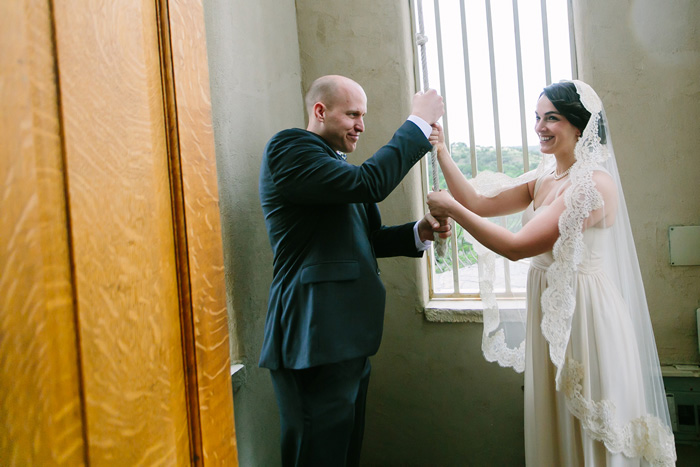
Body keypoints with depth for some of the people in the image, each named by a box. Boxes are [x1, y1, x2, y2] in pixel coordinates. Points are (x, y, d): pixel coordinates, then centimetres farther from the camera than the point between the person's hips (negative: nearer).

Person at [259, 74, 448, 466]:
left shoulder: (336, 166, 20)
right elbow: (368, 182, -23)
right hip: (315, 342, -10)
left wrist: (419, 233, 3)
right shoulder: (289, 147, -9)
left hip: (347, 338, 10)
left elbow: (365, 238, 20)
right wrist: (419, 123, -13)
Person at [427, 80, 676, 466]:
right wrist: (443, 156, -6)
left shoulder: (594, 184, -19)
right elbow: (480, 203, 2)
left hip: (584, 313, -8)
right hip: (547, 312, 8)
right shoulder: (542, 179, 8)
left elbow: (517, 247, -24)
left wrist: (452, 209, -19)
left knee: (588, 428, 9)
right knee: (551, 422, 19)